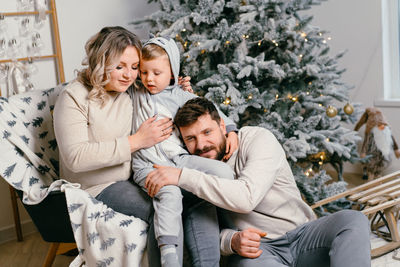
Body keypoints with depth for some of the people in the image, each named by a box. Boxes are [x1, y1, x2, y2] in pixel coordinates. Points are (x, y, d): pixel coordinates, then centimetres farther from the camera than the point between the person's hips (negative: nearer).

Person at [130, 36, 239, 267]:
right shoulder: (136, 96, 18)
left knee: (224, 172, -18)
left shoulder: (181, 96, 16)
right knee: (170, 193, -35)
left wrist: (231, 130, 6)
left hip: (178, 158, 3)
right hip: (149, 165, -3)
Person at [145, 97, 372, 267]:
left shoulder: (257, 139, -7)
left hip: (301, 235, 0)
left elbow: (247, 196, -25)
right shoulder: (195, 169, 4)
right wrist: (231, 241, -22)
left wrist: (183, 176, -29)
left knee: (353, 220, -28)